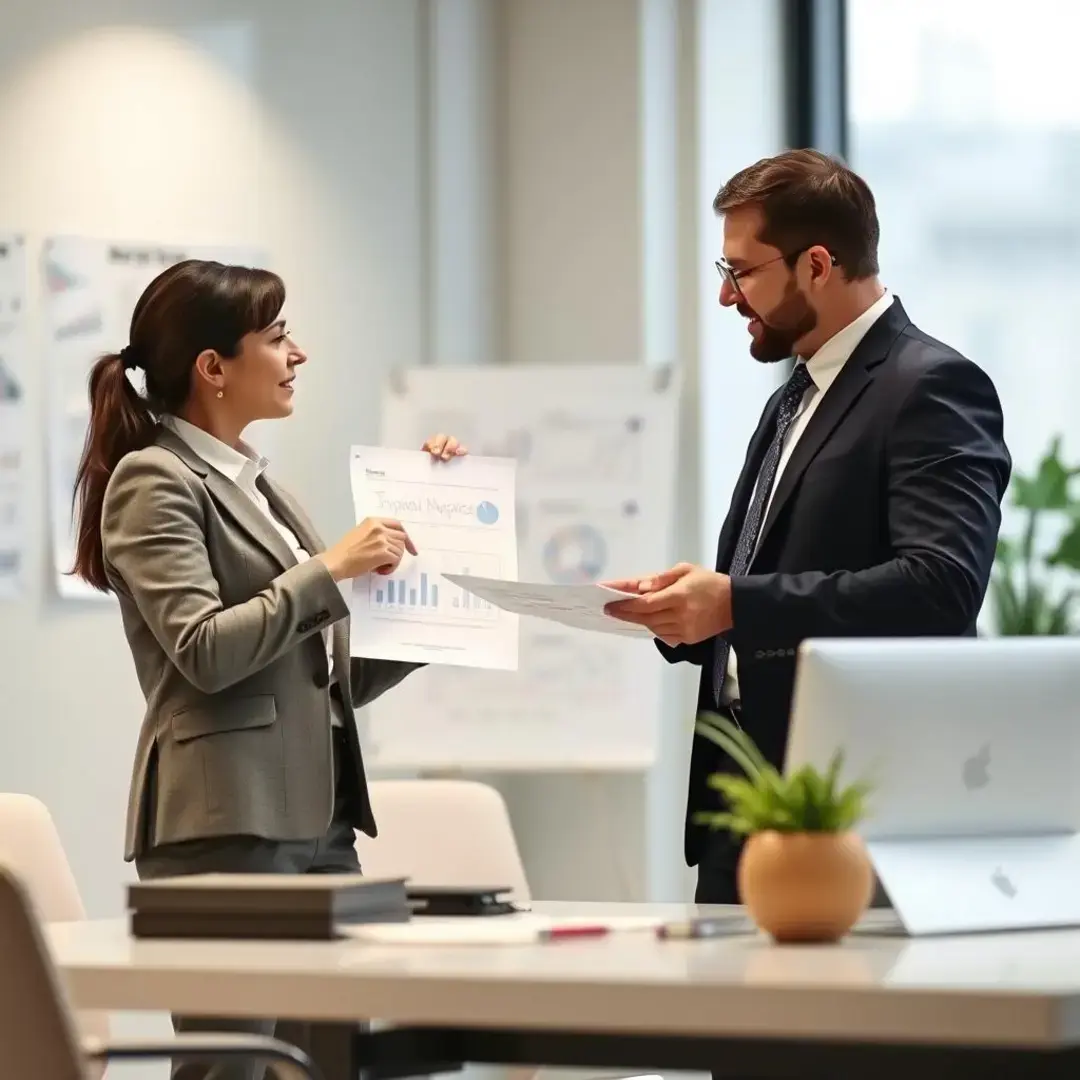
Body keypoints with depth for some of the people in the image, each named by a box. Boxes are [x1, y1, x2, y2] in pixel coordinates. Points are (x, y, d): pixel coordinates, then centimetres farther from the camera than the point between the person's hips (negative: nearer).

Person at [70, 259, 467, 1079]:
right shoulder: (154, 480, -5)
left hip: (317, 818, 8)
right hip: (227, 824, -8)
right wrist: (331, 567, -12)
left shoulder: (256, 485, 20)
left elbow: (340, 678, 22)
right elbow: (203, 650, -17)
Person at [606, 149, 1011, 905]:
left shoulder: (931, 389, -9)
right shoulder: (795, 400, 20)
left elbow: (941, 585, -23)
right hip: (745, 796, 9)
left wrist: (738, 605, -24)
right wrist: (686, 610, 2)